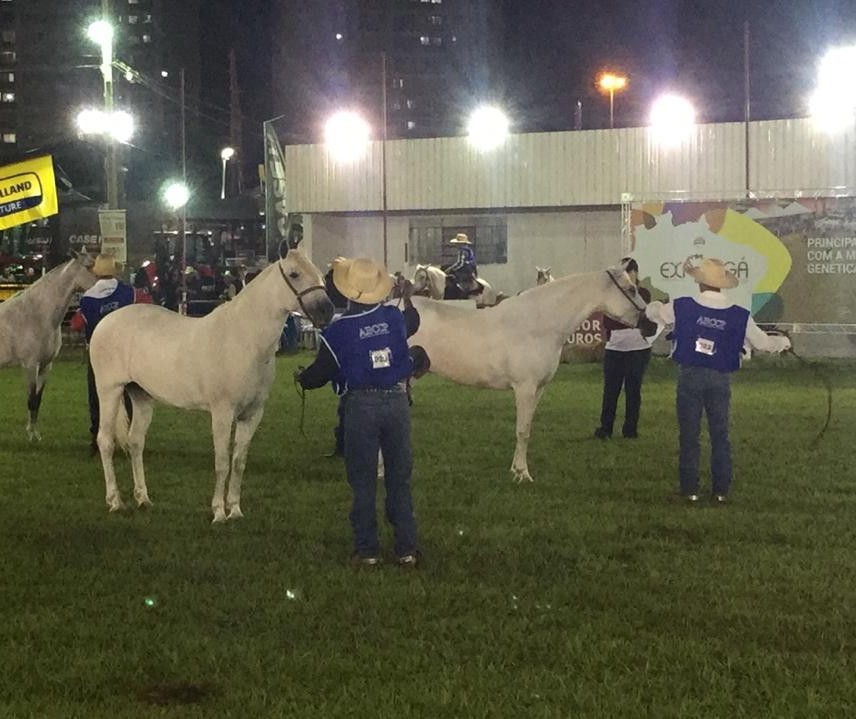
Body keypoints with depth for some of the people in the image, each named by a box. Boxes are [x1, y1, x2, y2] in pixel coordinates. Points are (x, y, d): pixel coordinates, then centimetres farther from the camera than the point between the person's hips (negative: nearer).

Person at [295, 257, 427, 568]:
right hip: (397, 401, 3)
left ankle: (366, 550, 11)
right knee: (400, 479, 12)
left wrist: (301, 377, 18)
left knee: (363, 482, 8)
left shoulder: (339, 330, -11)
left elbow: (320, 373, -5)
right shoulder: (395, 317, 0)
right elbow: (413, 322, 25)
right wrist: (408, 298, 46)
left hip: (362, 405, -3)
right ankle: (407, 549, 14)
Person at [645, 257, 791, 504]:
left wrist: (657, 304, 34)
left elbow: (652, 312, 9)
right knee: (720, 435, 9)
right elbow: (763, 342, 6)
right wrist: (783, 342, 28)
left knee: (689, 434, 6)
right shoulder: (740, 316, -3)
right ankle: (721, 490, 11)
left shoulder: (682, 307, -7)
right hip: (720, 379, 1)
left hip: (690, 375, -1)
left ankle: (689, 488, 7)